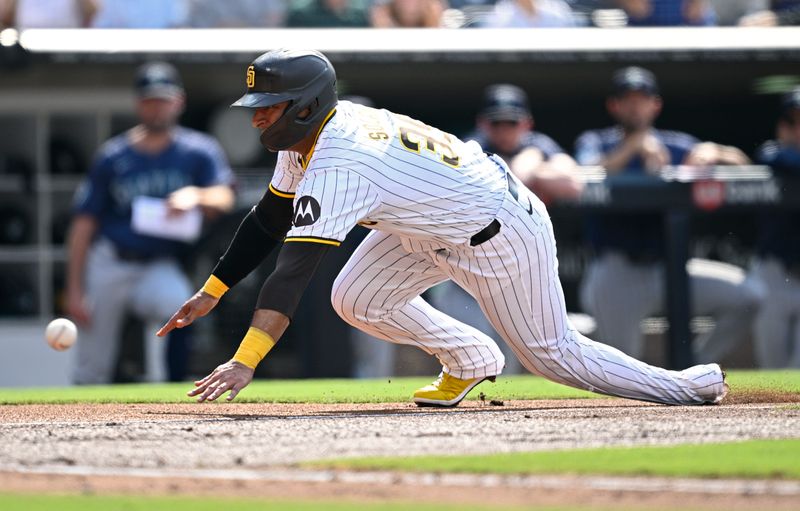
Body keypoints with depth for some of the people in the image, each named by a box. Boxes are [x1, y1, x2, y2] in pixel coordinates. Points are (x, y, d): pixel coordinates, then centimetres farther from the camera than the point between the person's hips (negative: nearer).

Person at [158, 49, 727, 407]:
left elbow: (294, 269, -40)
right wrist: (211, 294, 3)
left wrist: (245, 362, -44)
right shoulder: (310, 135, -4)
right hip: (436, 227, 9)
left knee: (553, 354, 0)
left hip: (502, 231, -9)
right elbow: (269, 222, 8)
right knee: (355, 300, 2)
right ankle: (470, 359, 21)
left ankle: (692, 384, 13)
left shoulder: (336, 166, -33)